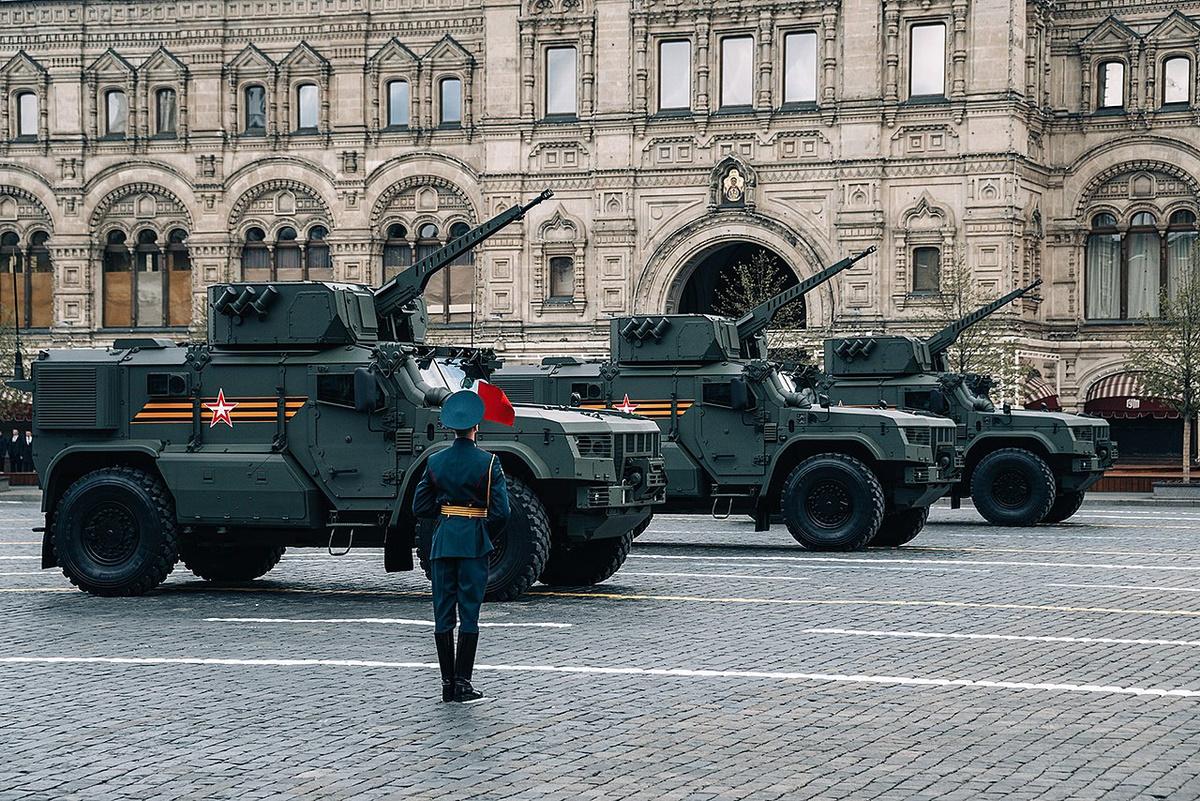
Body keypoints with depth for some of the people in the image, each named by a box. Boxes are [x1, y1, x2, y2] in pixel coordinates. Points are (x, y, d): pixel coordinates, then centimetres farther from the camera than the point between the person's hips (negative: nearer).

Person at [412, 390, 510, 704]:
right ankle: (462, 683, -2)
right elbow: (500, 512, -11)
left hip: (442, 542, 3)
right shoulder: (488, 463, -9)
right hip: (474, 543, -3)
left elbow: (420, 507, 5)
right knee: (469, 612, 1)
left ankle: (447, 683, 10)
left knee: (443, 613, 8)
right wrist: (488, 534, 6)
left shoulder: (435, 461, 1)